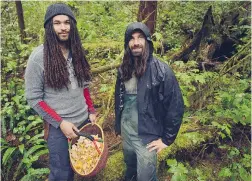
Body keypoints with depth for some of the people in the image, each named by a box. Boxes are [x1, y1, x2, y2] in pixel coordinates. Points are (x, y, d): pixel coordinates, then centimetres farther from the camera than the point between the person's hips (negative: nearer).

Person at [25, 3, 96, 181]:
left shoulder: (77, 52, 2)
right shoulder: (39, 56, -14)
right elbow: (33, 98, -12)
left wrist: (91, 111, 5)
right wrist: (60, 122, -16)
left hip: (84, 120, 5)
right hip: (58, 126, -4)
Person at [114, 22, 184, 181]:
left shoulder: (161, 70, -17)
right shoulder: (123, 69, 0)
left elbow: (176, 107, -16)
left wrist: (167, 139, -12)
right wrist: (118, 125, 15)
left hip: (147, 137, -5)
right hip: (125, 132, 5)